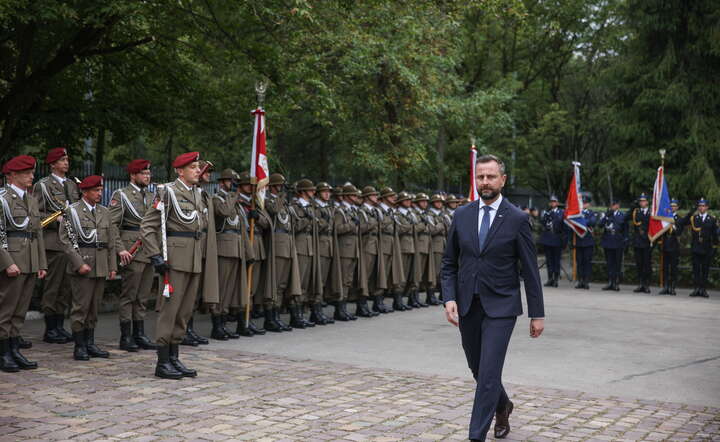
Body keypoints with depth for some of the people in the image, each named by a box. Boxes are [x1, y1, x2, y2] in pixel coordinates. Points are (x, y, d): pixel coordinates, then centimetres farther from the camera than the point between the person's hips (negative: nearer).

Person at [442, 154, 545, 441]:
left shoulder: (517, 219, -6)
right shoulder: (462, 215, 4)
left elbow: (530, 270, -4)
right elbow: (449, 263, 8)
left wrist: (537, 313, -4)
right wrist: (449, 298, -6)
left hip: (500, 306, -4)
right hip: (467, 306, 4)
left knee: (489, 372, -10)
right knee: (477, 368, 17)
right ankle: (502, 405, 45)